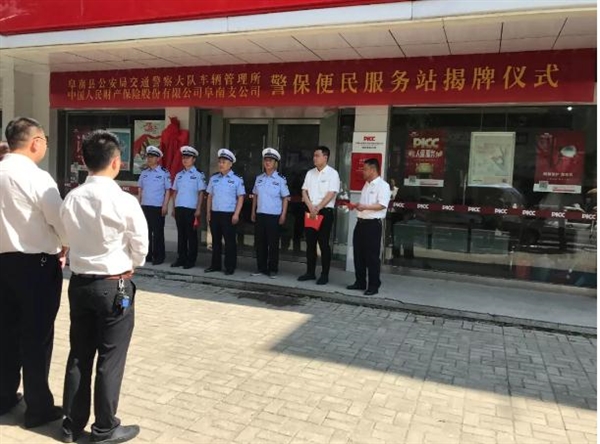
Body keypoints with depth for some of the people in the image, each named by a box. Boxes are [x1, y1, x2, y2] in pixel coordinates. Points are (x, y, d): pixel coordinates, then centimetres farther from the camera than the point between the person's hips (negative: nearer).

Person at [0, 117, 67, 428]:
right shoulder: (38, 178, -17)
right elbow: (61, 221, -13)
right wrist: (64, 250, 6)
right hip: (36, 264, -7)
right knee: (37, 335, 3)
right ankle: (38, 407, 15)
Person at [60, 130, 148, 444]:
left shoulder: (70, 199, -3)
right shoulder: (125, 202, -17)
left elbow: (72, 238, 6)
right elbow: (141, 247, -8)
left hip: (79, 282, 6)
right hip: (114, 286, -5)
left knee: (79, 355, 16)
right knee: (110, 359, 7)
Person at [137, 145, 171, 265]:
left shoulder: (164, 173, -5)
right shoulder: (144, 173, 10)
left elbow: (168, 190, -6)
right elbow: (140, 190, 16)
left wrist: (165, 206, -12)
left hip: (158, 207, -5)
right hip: (145, 206, 5)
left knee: (158, 233, -1)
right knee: (146, 232, 10)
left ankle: (159, 257, 7)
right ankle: (147, 255, 19)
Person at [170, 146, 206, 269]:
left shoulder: (198, 175, -3)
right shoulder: (179, 175, 13)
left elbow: (201, 193, -5)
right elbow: (175, 192, 16)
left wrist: (198, 209, -10)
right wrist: (173, 208, 12)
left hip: (191, 209, -5)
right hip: (179, 208, 5)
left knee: (191, 235, 1)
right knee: (181, 234, 10)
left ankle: (191, 260, 9)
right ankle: (181, 258, 19)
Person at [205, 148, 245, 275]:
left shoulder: (237, 179, -3)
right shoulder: (213, 178, 10)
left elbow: (240, 198, -5)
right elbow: (210, 196, 14)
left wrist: (236, 214, -12)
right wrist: (208, 212, 9)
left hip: (229, 214, -4)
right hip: (215, 213, 5)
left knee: (229, 241, 1)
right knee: (216, 240, 12)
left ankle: (230, 267, 8)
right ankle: (215, 265, 22)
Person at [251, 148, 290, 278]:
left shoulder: (280, 179, -3)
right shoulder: (259, 178, 10)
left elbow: (285, 198, -3)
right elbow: (255, 196, 15)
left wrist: (283, 215, -9)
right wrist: (253, 212, 11)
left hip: (274, 216, -4)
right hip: (260, 215, 4)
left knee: (273, 243, 2)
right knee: (259, 243, 8)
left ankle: (273, 270, 11)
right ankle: (261, 268, 19)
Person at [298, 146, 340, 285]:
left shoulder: (332, 173, -5)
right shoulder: (310, 173, 12)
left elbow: (331, 194, -12)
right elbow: (304, 191, 8)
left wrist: (318, 208, -16)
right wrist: (311, 207, -7)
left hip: (325, 211, -5)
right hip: (311, 212, 5)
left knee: (324, 244, -2)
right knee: (310, 243, 10)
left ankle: (324, 275, 7)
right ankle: (310, 272, 20)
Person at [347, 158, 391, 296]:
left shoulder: (382, 185, -9)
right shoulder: (366, 185, 18)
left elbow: (382, 205, -19)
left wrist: (365, 207, -25)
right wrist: (356, 206, 7)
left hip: (373, 224, -8)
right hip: (361, 222, 8)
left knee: (372, 256, -2)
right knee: (358, 254, 11)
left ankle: (374, 285, 8)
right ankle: (360, 282, 22)